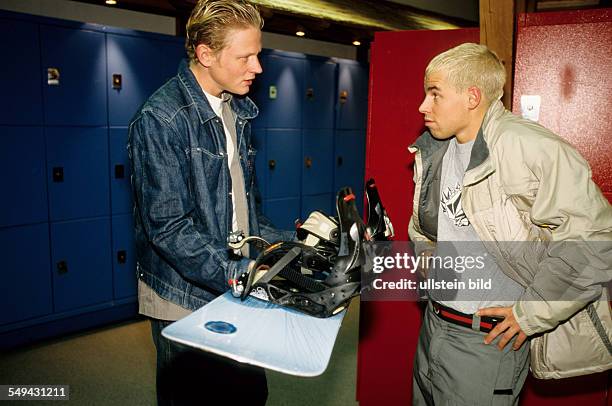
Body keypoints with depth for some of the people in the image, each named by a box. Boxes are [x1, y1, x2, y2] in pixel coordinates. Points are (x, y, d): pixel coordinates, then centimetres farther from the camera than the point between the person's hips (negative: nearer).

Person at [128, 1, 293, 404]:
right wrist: (237, 272, -26)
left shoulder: (237, 111, 9)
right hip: (185, 298, -7)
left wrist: (289, 245, 3)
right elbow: (167, 226, -21)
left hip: (236, 292, 7)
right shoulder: (160, 119, -16)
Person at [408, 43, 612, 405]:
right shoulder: (433, 151, 4)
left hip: (486, 338, -7)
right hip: (433, 323, 8)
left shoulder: (530, 149, -20)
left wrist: (529, 314, -16)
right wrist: (429, 280, 10)